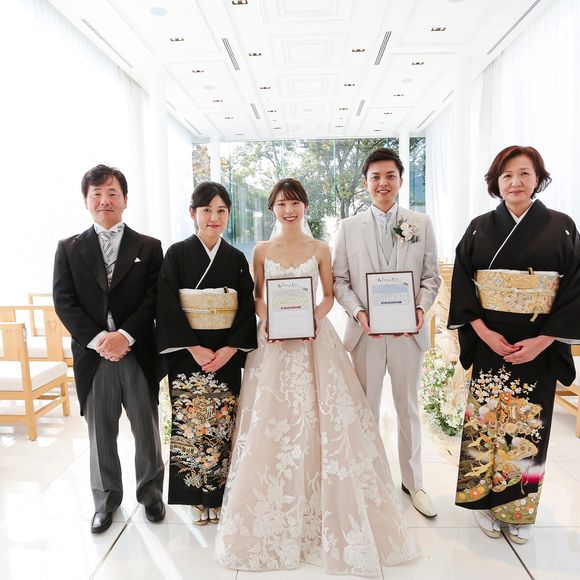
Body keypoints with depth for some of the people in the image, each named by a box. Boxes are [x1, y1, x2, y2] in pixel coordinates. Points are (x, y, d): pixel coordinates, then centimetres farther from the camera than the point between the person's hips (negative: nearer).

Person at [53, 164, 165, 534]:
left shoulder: (149, 248, 4)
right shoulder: (69, 249, 7)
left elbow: (154, 300, -4)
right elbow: (64, 302, -1)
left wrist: (125, 335, -16)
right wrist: (97, 338, -13)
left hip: (139, 354, -1)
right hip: (93, 356, 1)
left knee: (147, 431, 11)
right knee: (100, 434, 14)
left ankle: (151, 493, 34)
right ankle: (106, 500, 35)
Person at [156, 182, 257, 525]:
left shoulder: (236, 259, 6)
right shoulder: (177, 254, -1)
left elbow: (246, 308, 1)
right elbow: (168, 307, -7)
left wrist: (229, 349, -11)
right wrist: (195, 349, -13)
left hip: (226, 356, 2)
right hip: (187, 356, -1)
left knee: (223, 425, 7)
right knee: (190, 423, 4)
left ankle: (219, 493, 25)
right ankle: (199, 497, 23)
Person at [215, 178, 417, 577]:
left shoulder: (319, 249, 4)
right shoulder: (262, 251, 6)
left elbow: (329, 295, 6)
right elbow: (257, 297, 8)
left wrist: (315, 317, -12)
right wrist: (267, 320, -11)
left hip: (314, 339, 0)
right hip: (274, 341, 1)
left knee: (319, 420, 0)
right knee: (272, 424, 3)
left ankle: (322, 511, 21)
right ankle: (275, 519, 23)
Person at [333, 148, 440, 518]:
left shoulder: (422, 224, 4)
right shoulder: (349, 227, 2)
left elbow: (431, 276, 3)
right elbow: (339, 279, 0)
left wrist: (421, 308, -14)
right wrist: (358, 312, -15)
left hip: (409, 331, 1)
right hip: (365, 331, 0)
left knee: (409, 408, 15)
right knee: (366, 409, 13)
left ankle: (413, 482, 35)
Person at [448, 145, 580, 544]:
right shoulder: (479, 229, 2)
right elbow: (462, 287, -1)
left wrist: (542, 341, -12)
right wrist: (484, 332, -12)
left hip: (539, 345, 0)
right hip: (489, 343, 0)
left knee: (528, 425, 9)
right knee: (487, 419, 6)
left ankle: (520, 509, 30)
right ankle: (486, 501, 27)